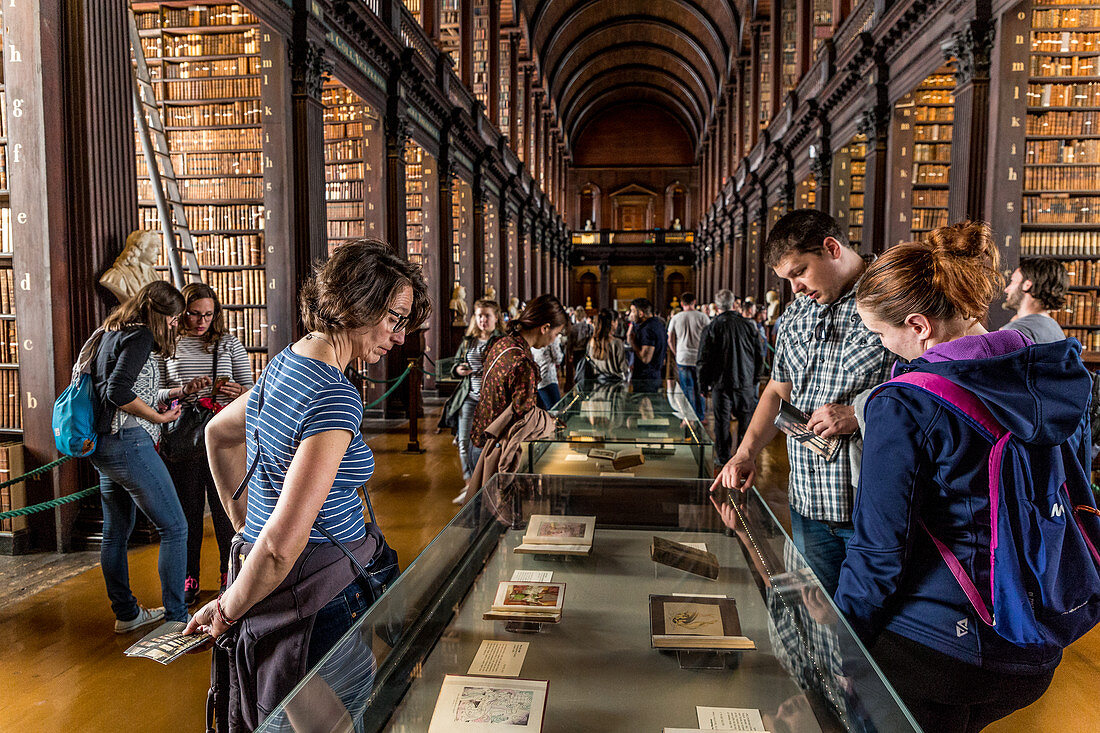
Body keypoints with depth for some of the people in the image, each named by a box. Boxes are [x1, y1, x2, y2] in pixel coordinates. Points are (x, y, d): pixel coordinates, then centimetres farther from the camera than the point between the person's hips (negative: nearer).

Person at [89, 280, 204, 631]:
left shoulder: (113, 333, 18)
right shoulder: (140, 336, -12)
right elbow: (118, 392, -24)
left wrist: (180, 391, 19)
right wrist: (160, 417, -13)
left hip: (102, 445, 11)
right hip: (129, 444, -11)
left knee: (116, 532, 17)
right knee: (174, 527, -4)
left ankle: (126, 613, 30)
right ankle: (176, 620, 0)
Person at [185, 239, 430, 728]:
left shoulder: (285, 363, 4)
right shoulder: (334, 398, -25)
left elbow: (218, 434, 22)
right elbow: (283, 544, -29)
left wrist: (245, 526, 21)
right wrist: (228, 610, -11)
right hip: (320, 598, -9)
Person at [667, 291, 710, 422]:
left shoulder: (675, 318, 1)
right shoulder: (702, 316, -6)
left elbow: (670, 340, 5)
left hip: (682, 358, 1)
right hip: (700, 358, -1)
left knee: (687, 390, 8)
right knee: (700, 390, 9)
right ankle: (701, 417, 16)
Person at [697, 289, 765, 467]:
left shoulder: (710, 328, -6)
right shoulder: (748, 326, 0)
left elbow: (704, 360, -4)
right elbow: (760, 354, 7)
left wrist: (703, 385, 5)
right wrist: (756, 378, 18)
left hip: (720, 382, -1)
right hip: (746, 381, 2)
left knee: (722, 420, 6)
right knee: (746, 418, 12)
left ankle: (723, 456, 12)